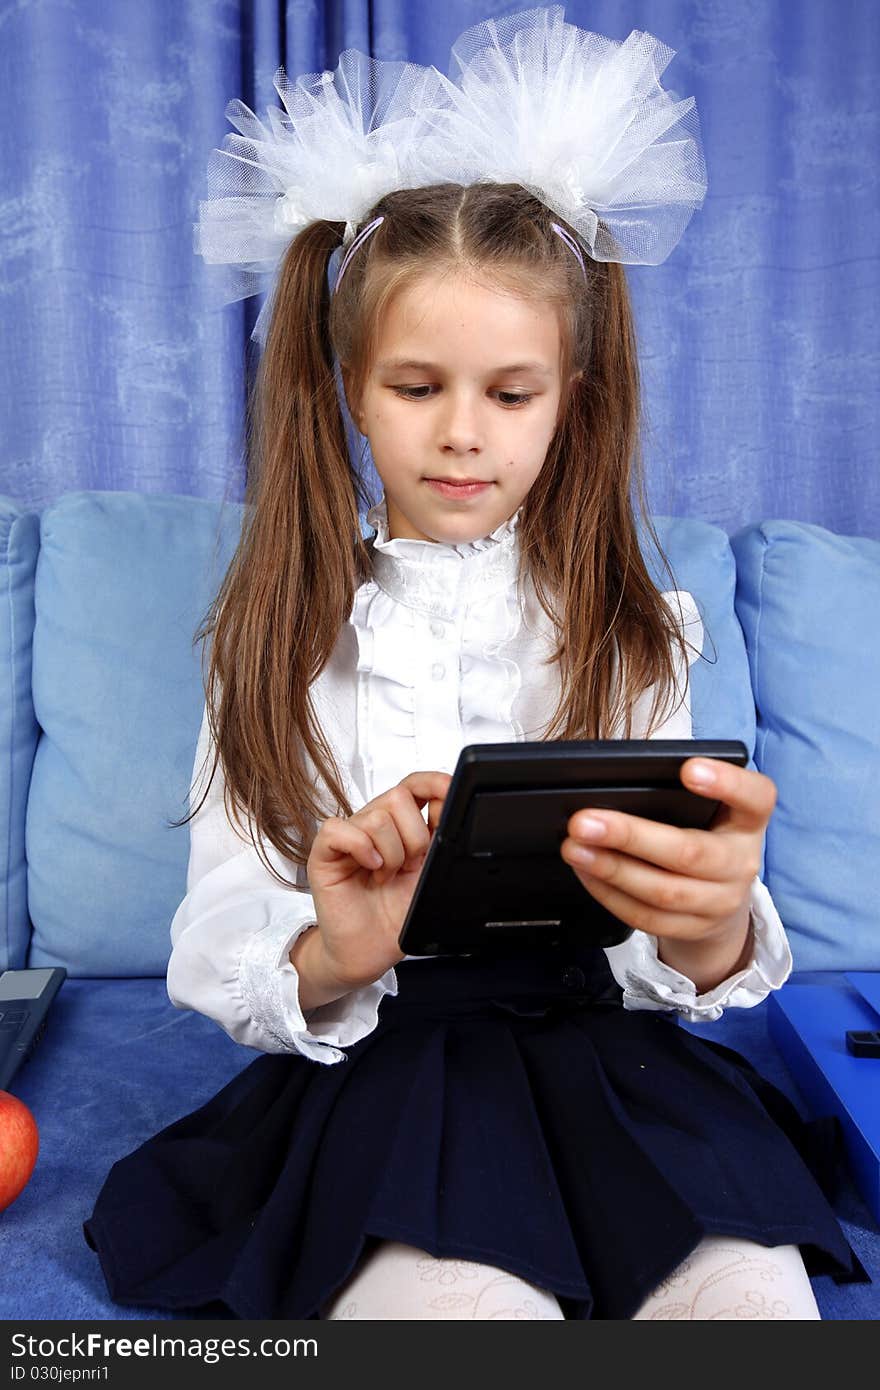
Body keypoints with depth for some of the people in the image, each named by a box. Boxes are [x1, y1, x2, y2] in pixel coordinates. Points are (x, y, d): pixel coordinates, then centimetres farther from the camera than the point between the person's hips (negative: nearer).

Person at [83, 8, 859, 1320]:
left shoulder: (638, 630, 6)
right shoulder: (282, 634, 3)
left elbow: (680, 981, -2)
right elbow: (216, 966, -2)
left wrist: (711, 930, -27)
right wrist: (331, 958, -26)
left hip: (606, 1064, 2)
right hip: (374, 1077, -1)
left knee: (755, 1294, -23)